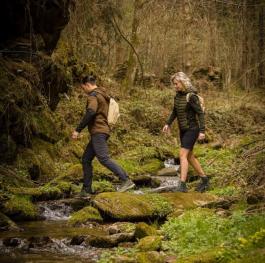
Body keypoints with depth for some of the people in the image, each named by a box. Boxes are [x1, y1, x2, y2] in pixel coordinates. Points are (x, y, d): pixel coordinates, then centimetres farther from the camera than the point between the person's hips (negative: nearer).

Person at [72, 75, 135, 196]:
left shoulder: (93, 95, -8)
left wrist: (78, 130, -23)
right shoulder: (103, 95, 22)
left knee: (104, 158, -18)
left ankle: (126, 181, -24)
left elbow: (90, 113, -24)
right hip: (104, 131, 10)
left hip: (98, 132, -10)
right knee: (86, 160, 11)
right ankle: (86, 189, 11)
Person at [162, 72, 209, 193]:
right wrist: (168, 124, 9)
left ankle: (182, 185, -19)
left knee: (183, 155, -17)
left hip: (192, 129, -9)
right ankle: (204, 179, 27)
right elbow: (175, 111, 18)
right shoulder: (178, 95, 4)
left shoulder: (191, 96, -20)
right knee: (189, 156, 13)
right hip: (183, 129, 9)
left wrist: (202, 131, -23)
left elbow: (200, 113, -19)